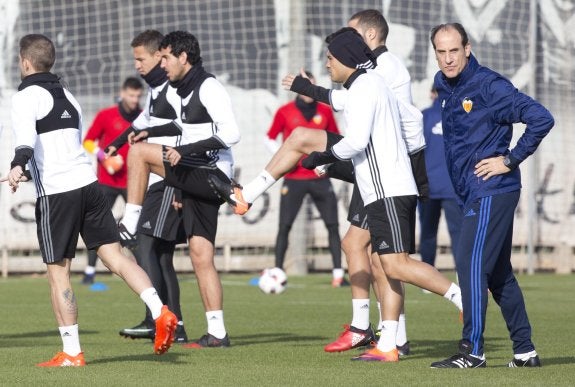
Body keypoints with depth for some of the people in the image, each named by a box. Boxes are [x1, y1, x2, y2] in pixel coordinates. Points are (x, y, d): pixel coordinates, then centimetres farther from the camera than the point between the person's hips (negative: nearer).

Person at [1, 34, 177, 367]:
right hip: (89, 183, 7)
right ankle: (160, 311, -14)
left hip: (56, 193, -7)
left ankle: (71, 353, -1)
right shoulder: (67, 96, 22)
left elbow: (27, 135, -24)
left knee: (58, 272, 0)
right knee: (115, 254, 4)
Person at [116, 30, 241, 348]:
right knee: (201, 256, 4)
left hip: (211, 175, -9)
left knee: (139, 152, -11)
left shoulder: (209, 88, -11)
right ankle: (217, 333, 3)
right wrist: (150, 132, 24)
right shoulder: (186, 90, 17)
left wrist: (186, 150, -24)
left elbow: (231, 134, -21)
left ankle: (129, 224, -7)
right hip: (196, 179, 9)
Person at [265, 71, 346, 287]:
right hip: (294, 178, -2)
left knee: (332, 225, -4)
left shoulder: (324, 111, 7)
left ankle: (338, 274, -1)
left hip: (320, 178, 2)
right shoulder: (285, 112, 1)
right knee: (284, 226, -5)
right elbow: (270, 139, 9)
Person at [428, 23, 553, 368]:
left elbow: (541, 119, -18)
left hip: (492, 192, -9)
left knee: (470, 265, -11)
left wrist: (511, 160, -15)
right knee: (499, 273, 11)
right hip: (475, 195, 9)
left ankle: (472, 351, -8)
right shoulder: (447, 89, 11)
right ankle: (525, 351, 17)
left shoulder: (488, 86, -13)